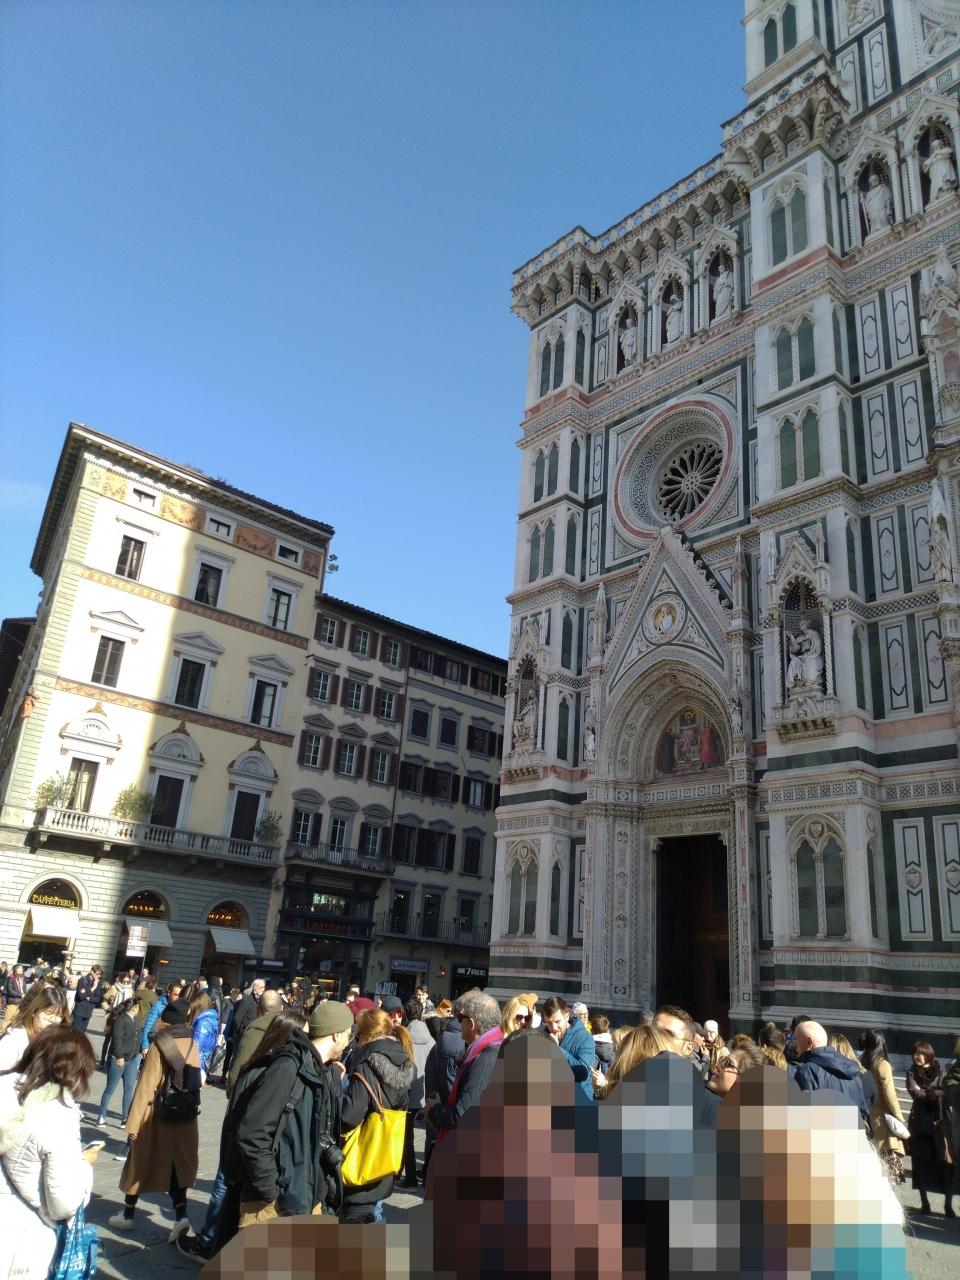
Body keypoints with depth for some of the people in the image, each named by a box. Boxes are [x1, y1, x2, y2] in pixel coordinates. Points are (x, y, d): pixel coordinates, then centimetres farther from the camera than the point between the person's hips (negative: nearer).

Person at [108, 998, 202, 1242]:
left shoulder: (160, 1045, -15)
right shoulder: (192, 1043, -1)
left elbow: (146, 1085, -16)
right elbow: (195, 1079, 5)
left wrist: (133, 1121, -11)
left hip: (158, 1114, -4)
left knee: (142, 1162, 15)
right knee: (177, 1164, 11)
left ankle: (128, 1215, 28)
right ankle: (181, 1215, -2)